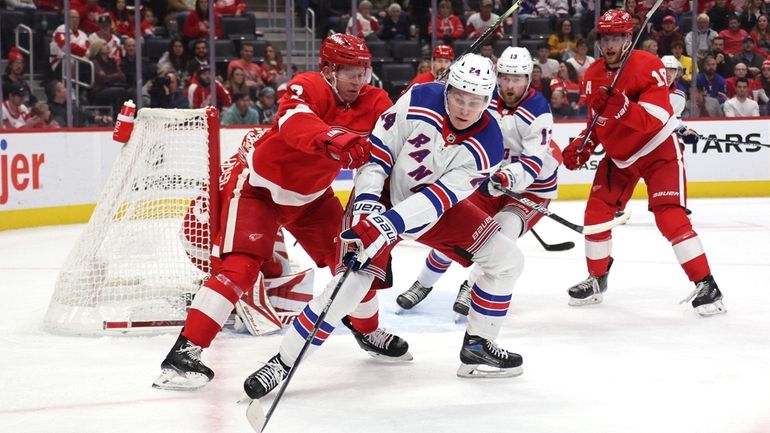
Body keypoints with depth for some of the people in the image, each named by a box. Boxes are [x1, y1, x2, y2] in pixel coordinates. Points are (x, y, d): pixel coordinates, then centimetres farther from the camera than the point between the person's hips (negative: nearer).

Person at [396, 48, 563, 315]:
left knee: (502, 232, -29)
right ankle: (423, 284, 22)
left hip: (531, 187, -5)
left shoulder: (538, 111, -23)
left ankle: (473, 289, -9)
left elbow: (534, 162, -32)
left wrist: (509, 177, -49)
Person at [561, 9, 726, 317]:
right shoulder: (593, 77, -1)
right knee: (596, 212, 3)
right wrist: (581, 147, -1)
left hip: (659, 150, -7)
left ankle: (705, 285, -12)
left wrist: (621, 106, -43)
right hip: (618, 155, 7)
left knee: (670, 217, -18)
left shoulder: (648, 67, -22)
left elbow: (656, 120, -30)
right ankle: (596, 280, 22)